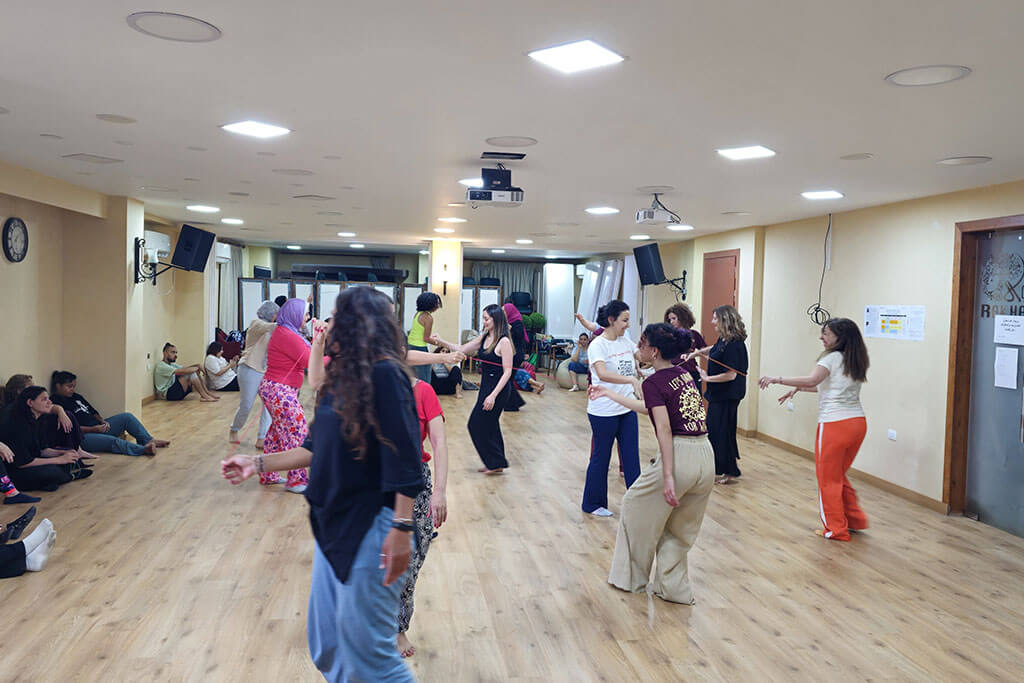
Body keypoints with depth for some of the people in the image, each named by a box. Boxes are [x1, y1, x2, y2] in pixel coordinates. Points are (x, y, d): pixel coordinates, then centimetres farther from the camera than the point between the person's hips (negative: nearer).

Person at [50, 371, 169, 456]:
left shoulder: (76, 397, 20)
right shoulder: (54, 402, -7)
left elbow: (93, 411, 22)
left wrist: (103, 421, 0)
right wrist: (94, 429, -20)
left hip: (98, 427, 9)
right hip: (83, 436, -9)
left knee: (127, 417, -1)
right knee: (112, 441, -33)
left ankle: (148, 441, -11)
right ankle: (144, 449, -49)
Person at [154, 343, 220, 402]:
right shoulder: (161, 366, -16)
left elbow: (184, 368, 12)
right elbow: (182, 371, -26)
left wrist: (197, 366, -8)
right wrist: (197, 368, -14)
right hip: (167, 394, -10)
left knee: (196, 373, 1)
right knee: (191, 373, -23)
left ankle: (208, 393, -8)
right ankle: (204, 396, -20)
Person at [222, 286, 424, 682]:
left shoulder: (385, 374, -14)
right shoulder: (343, 378, 12)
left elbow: (405, 459, -18)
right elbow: (319, 448, 18)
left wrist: (401, 530, -22)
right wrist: (257, 464, 18)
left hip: (370, 528, -9)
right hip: (334, 524, 9)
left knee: (366, 647, -1)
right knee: (327, 644, 16)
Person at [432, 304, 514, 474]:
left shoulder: (504, 342, -16)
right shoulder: (484, 338, 9)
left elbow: (507, 372, -18)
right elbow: (462, 349, 19)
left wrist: (493, 395, -22)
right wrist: (442, 342, 9)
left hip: (498, 388, -8)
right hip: (486, 386, 8)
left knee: (477, 425, -4)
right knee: (489, 426, 13)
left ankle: (496, 463, 7)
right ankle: (494, 464, 24)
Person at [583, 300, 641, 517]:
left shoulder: (626, 341, 6)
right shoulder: (598, 345, -17)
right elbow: (602, 373, -34)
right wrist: (632, 380, -45)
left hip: (627, 409, 7)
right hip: (604, 412, -7)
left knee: (631, 457, 10)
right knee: (601, 458, 7)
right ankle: (593, 504, 23)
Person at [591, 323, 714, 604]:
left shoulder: (653, 383, -8)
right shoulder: (684, 374, 15)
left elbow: (664, 429, -18)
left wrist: (668, 476, -22)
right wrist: (610, 394, 34)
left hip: (679, 455, -7)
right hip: (706, 457, 7)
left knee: (636, 506, 17)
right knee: (680, 529, 22)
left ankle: (631, 578, 30)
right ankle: (673, 588, 27)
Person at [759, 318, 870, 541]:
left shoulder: (833, 357, -10)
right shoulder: (855, 361, 14)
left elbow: (811, 381, -24)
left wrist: (777, 379, -20)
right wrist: (799, 388, 18)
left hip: (834, 425, -8)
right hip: (858, 422, 8)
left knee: (828, 479, 7)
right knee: (839, 475, 24)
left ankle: (836, 529, 14)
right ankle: (855, 520, 27)